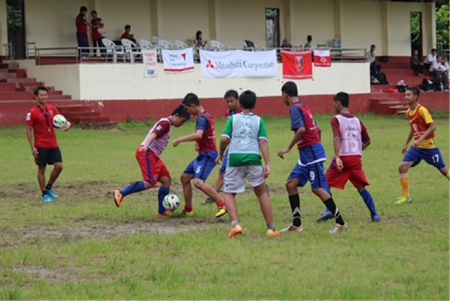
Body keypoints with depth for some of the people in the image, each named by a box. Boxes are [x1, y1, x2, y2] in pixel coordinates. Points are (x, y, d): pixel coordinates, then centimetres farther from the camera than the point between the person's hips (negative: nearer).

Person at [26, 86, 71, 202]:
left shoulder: (52, 109, 5)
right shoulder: (33, 112, -10)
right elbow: (29, 130, -8)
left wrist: (67, 124, -11)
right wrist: (32, 147, -13)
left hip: (53, 144, 5)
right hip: (41, 146, -5)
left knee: (59, 166, 0)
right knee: (41, 169, 2)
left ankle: (49, 187, 19)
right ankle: (44, 194, 12)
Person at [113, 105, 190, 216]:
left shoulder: (166, 124, 21)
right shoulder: (165, 123, -10)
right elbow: (153, 134, -25)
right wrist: (145, 147, -42)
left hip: (154, 156, 11)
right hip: (147, 153, -11)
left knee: (166, 180, 5)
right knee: (150, 183, -19)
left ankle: (162, 211, 7)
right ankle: (121, 194, -17)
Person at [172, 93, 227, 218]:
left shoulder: (202, 118, -18)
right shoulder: (205, 116, 14)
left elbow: (198, 135, -37)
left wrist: (179, 140, -30)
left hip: (207, 155, -11)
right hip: (202, 155, 11)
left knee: (198, 182, -26)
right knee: (185, 177, 16)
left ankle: (222, 204, -24)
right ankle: (188, 209, 25)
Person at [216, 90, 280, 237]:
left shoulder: (233, 119, 13)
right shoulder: (258, 120, 14)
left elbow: (224, 139, 3)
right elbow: (263, 142, 3)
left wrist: (220, 154, 20)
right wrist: (268, 164, -2)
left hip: (234, 158, -1)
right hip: (253, 158, 1)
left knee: (229, 193, 14)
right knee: (262, 192, 16)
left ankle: (235, 224, -8)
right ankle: (271, 228, 15)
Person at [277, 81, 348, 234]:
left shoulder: (295, 108, -12)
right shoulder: (303, 107, 17)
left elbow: (301, 129, -26)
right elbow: (317, 129, 23)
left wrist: (288, 148, -20)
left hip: (311, 152, -10)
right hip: (307, 154, 10)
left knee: (318, 188, -10)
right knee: (291, 183, 8)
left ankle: (341, 223, -8)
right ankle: (296, 224, 9)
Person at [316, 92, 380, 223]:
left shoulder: (336, 120, -2)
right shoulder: (357, 120, 13)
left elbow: (336, 138, -17)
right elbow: (367, 141, 17)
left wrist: (337, 157, -24)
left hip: (342, 158, -4)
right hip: (356, 158, 4)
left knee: (325, 184, 10)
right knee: (361, 187, 8)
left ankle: (328, 211, -2)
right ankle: (374, 214, 0)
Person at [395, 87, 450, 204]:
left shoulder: (422, 110, -16)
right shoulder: (409, 112, 7)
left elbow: (432, 127, -21)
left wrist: (420, 139, -27)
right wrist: (406, 144, 21)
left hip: (429, 145, -7)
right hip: (416, 147, 7)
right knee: (402, 167, -8)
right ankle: (405, 197, -3)